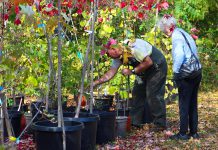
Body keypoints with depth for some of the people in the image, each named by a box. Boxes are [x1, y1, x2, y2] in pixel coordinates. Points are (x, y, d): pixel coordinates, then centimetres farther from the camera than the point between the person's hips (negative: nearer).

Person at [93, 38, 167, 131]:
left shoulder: (134, 48, -32)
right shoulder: (118, 57, -5)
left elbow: (148, 62, -29)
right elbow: (111, 73, -3)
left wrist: (132, 71, -24)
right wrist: (95, 83, -11)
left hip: (157, 67, -9)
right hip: (144, 70, 9)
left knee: (153, 95, -12)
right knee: (137, 93, 7)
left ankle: (159, 124, -5)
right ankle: (136, 122, 14)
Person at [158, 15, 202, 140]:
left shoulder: (176, 36, -12)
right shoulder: (184, 33, 15)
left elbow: (179, 55, -24)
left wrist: (176, 70, -11)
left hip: (185, 74, -9)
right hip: (197, 72, 9)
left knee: (184, 104, -1)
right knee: (193, 103, 13)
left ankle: (183, 133, 5)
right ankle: (194, 132, 19)